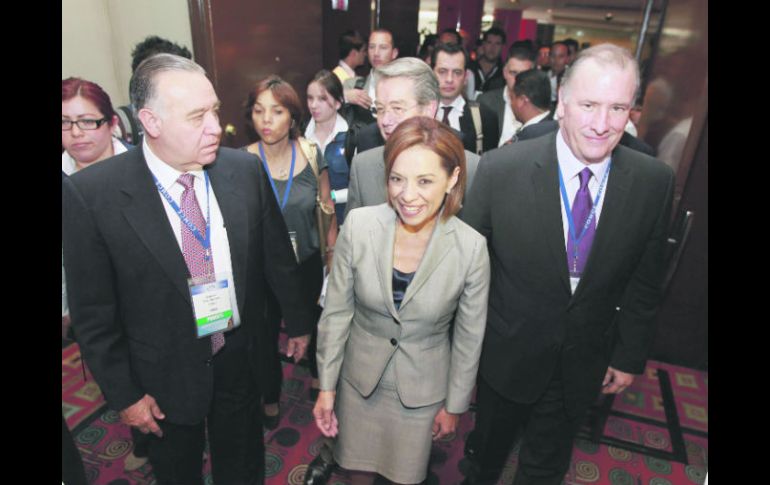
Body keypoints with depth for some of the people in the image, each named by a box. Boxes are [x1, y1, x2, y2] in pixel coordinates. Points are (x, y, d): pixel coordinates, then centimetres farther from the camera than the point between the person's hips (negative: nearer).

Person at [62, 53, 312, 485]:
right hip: (166, 373, -1)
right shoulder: (90, 193, -19)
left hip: (241, 356, 2)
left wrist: (298, 321, 9)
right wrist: (124, 393, -6)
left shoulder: (246, 169, -12)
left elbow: (278, 256, -1)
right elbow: (93, 310, -11)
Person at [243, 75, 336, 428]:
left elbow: (326, 209, 1)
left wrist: (333, 252, 4)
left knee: (314, 323, 24)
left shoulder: (311, 154, -10)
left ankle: (317, 375, 56)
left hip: (308, 262, 2)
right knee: (265, 334, 17)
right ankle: (271, 398, 46)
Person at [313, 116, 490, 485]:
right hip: (359, 376, 1)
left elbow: (469, 337, -8)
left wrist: (454, 404, 2)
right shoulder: (358, 225, -19)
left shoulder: (471, 247, -21)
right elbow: (336, 312, -9)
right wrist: (326, 387, -3)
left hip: (423, 387, -1)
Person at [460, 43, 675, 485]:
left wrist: (630, 357, 4)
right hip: (507, 355, -1)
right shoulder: (501, 169, -20)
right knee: (489, 449, 27)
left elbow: (644, 281, -1)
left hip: (584, 363, 1)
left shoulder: (655, 182, -13)